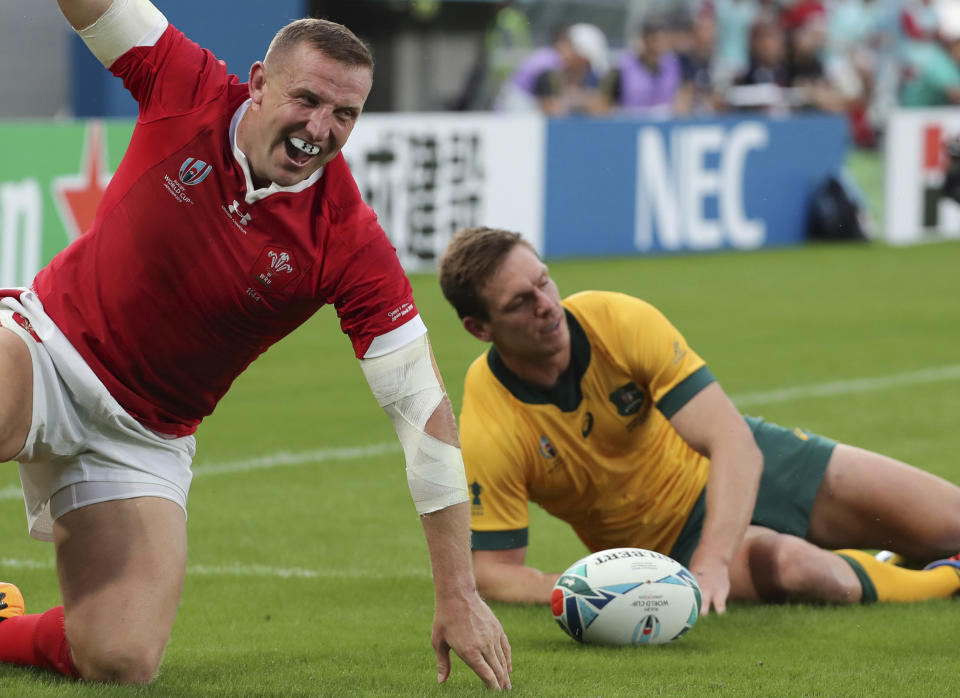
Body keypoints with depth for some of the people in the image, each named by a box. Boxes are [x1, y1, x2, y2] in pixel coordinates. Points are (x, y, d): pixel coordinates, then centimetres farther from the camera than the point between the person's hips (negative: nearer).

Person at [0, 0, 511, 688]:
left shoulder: (350, 241, -16)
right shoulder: (189, 93, -13)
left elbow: (424, 409, -15)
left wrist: (459, 595, -18)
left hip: (142, 436, 1)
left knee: (120, 660, -17)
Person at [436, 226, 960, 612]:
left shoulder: (618, 321, -23)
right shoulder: (486, 434, -26)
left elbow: (734, 442, -29)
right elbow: (493, 568, -19)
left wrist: (712, 562, -43)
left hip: (736, 473, 2)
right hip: (671, 542, -2)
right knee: (792, 566, -36)